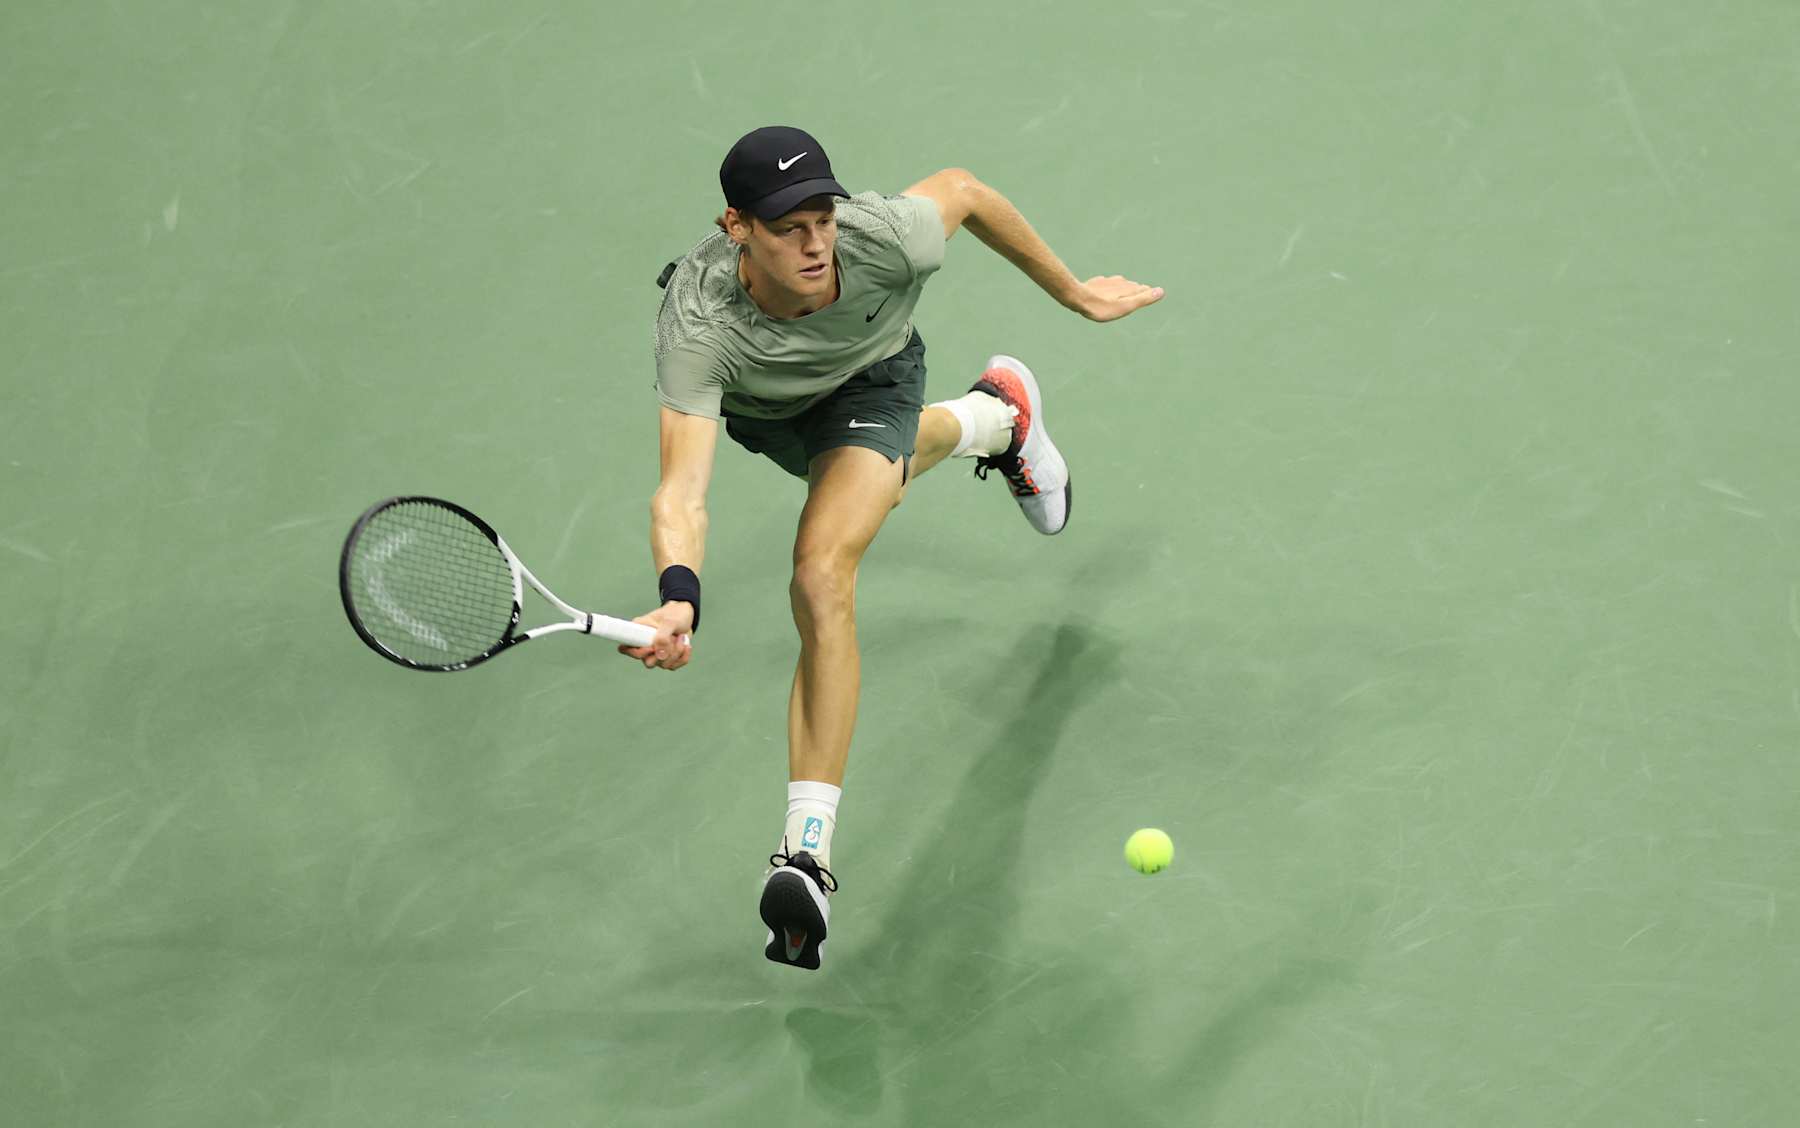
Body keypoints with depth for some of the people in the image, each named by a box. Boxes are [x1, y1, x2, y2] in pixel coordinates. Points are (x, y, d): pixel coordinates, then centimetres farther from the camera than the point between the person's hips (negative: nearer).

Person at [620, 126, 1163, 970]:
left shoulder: (883, 236, -41)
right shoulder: (697, 328, -45)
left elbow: (963, 191, -17)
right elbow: (681, 493, -52)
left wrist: (1075, 294, -6)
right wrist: (678, 598, -73)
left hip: (870, 379, -2)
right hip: (757, 410, 2)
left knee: (822, 579, -26)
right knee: (877, 479, 35)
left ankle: (807, 852, -24)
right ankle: (996, 414, 70)